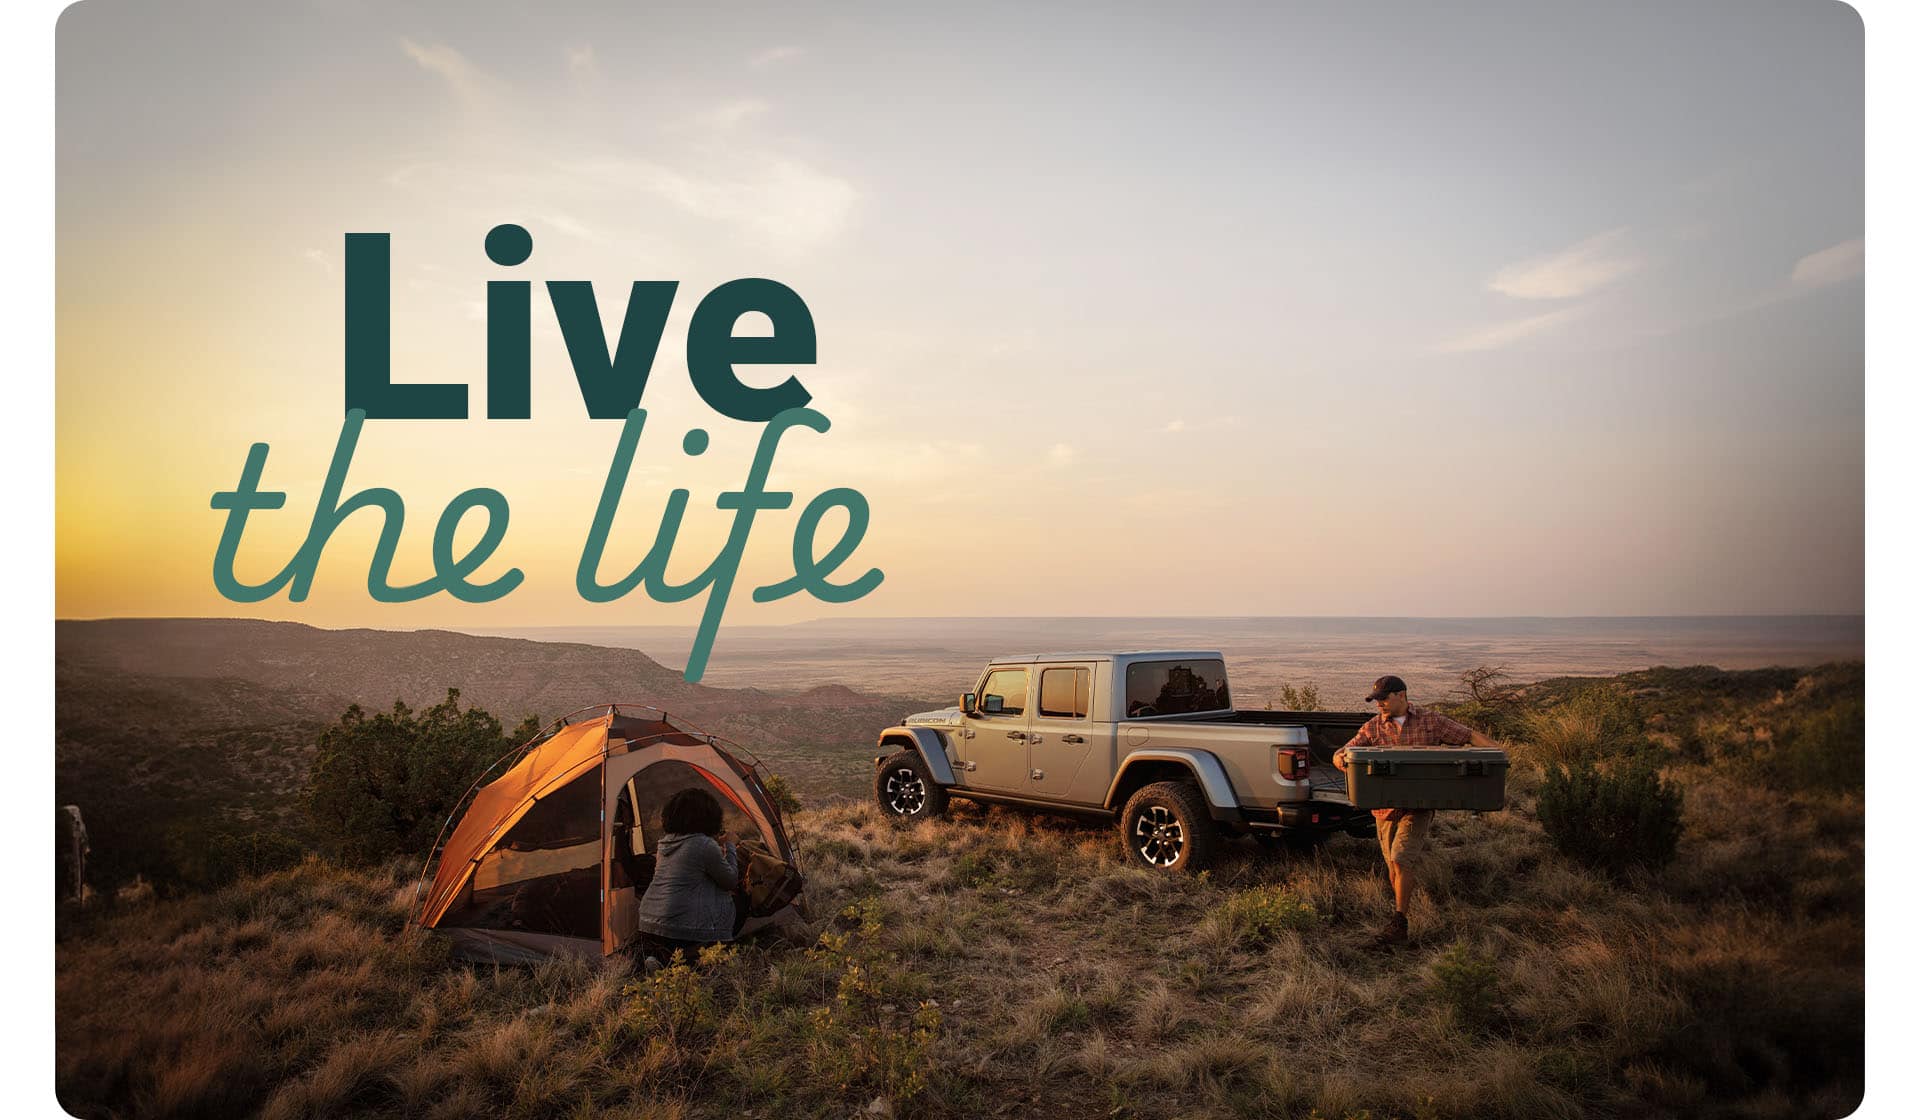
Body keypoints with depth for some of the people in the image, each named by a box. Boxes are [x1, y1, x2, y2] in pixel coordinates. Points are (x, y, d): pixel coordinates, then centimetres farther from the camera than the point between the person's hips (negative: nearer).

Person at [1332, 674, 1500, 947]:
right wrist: (1340, 759, -27)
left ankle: (1399, 923, -8)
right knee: (1394, 865, 11)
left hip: (1418, 806, -3)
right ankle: (1402, 906, 34)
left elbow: (1472, 735, 4)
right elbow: (1341, 753, -2)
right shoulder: (1373, 727, 4)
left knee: (1401, 860, -15)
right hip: (1385, 808, 3)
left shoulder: (1431, 722, 1)